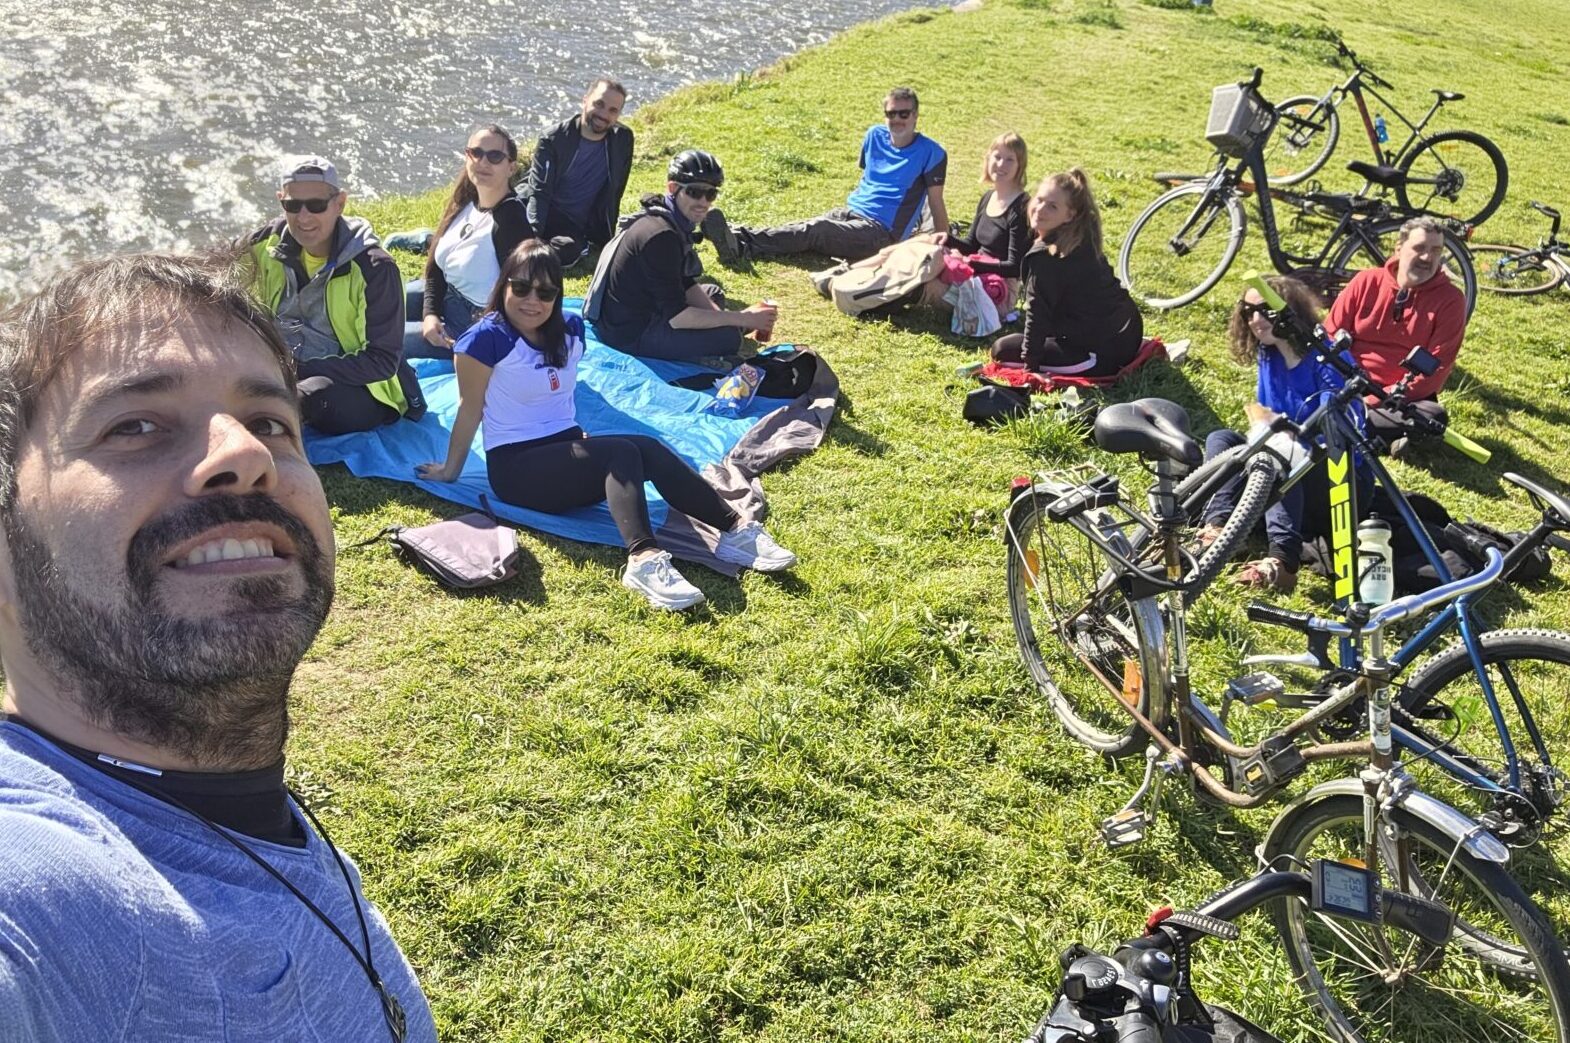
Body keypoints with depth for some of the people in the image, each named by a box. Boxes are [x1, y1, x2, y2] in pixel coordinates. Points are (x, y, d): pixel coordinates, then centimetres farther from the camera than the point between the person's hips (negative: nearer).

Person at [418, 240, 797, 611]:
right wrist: (451, 471, 3)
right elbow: (470, 410, -6)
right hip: (516, 464, -6)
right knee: (622, 454, -31)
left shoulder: (570, 331, 7)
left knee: (650, 450, -22)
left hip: (566, 448, 6)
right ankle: (644, 559, -53)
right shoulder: (486, 339, -12)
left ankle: (736, 529, -31)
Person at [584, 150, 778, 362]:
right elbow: (676, 316, -27)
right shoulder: (661, 236, -26)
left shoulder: (676, 220, 4)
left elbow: (686, 284, 12)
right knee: (728, 337, -20)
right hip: (629, 334, -10)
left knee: (713, 293, 25)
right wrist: (743, 319, -22)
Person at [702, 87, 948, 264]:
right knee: (805, 227, -21)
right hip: (850, 212, 6)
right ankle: (737, 235, -41)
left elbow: (936, 204, -5)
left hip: (882, 231, -6)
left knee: (813, 231, -28)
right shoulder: (875, 136, 13)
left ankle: (742, 246, -43)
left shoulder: (930, 153, -5)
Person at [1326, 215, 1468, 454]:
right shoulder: (1366, 281, 2)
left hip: (1402, 398, -1)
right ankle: (1386, 435, -24)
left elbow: (1436, 368, -11)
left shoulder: (1450, 300, -4)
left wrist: (1376, 399, -20)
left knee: (1434, 417, -33)